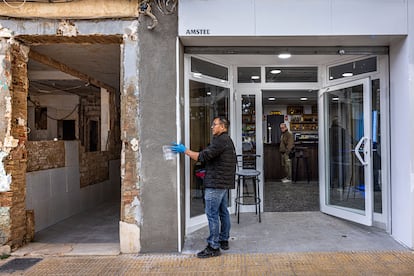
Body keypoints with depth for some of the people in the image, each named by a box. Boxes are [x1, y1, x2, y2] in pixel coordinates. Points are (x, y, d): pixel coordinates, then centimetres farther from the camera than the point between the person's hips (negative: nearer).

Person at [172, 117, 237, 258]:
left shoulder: (220, 140, -16)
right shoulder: (228, 140, 18)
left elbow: (203, 156, -22)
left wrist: (185, 150, -13)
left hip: (215, 183, -11)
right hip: (224, 183, 11)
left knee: (212, 214, -6)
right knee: (223, 212, 16)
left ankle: (213, 247, -2)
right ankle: (224, 240, 26)